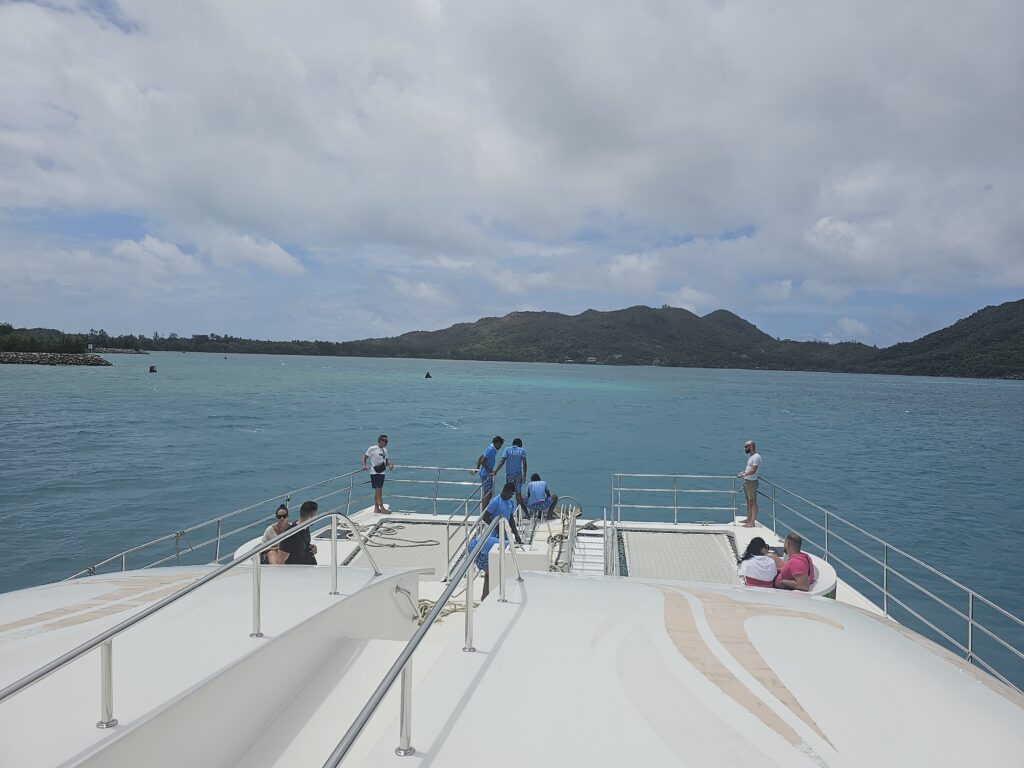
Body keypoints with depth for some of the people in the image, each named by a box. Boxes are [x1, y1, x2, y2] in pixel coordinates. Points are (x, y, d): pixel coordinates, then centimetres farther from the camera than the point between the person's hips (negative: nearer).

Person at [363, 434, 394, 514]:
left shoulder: (385, 450, 14)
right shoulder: (372, 449, -7)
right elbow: (365, 457, -2)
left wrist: (389, 465, -1)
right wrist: (364, 465, -18)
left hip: (382, 473, 8)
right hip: (374, 473, -8)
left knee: (378, 491, 12)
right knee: (378, 490, -9)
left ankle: (376, 508, 18)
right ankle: (382, 508, -10)